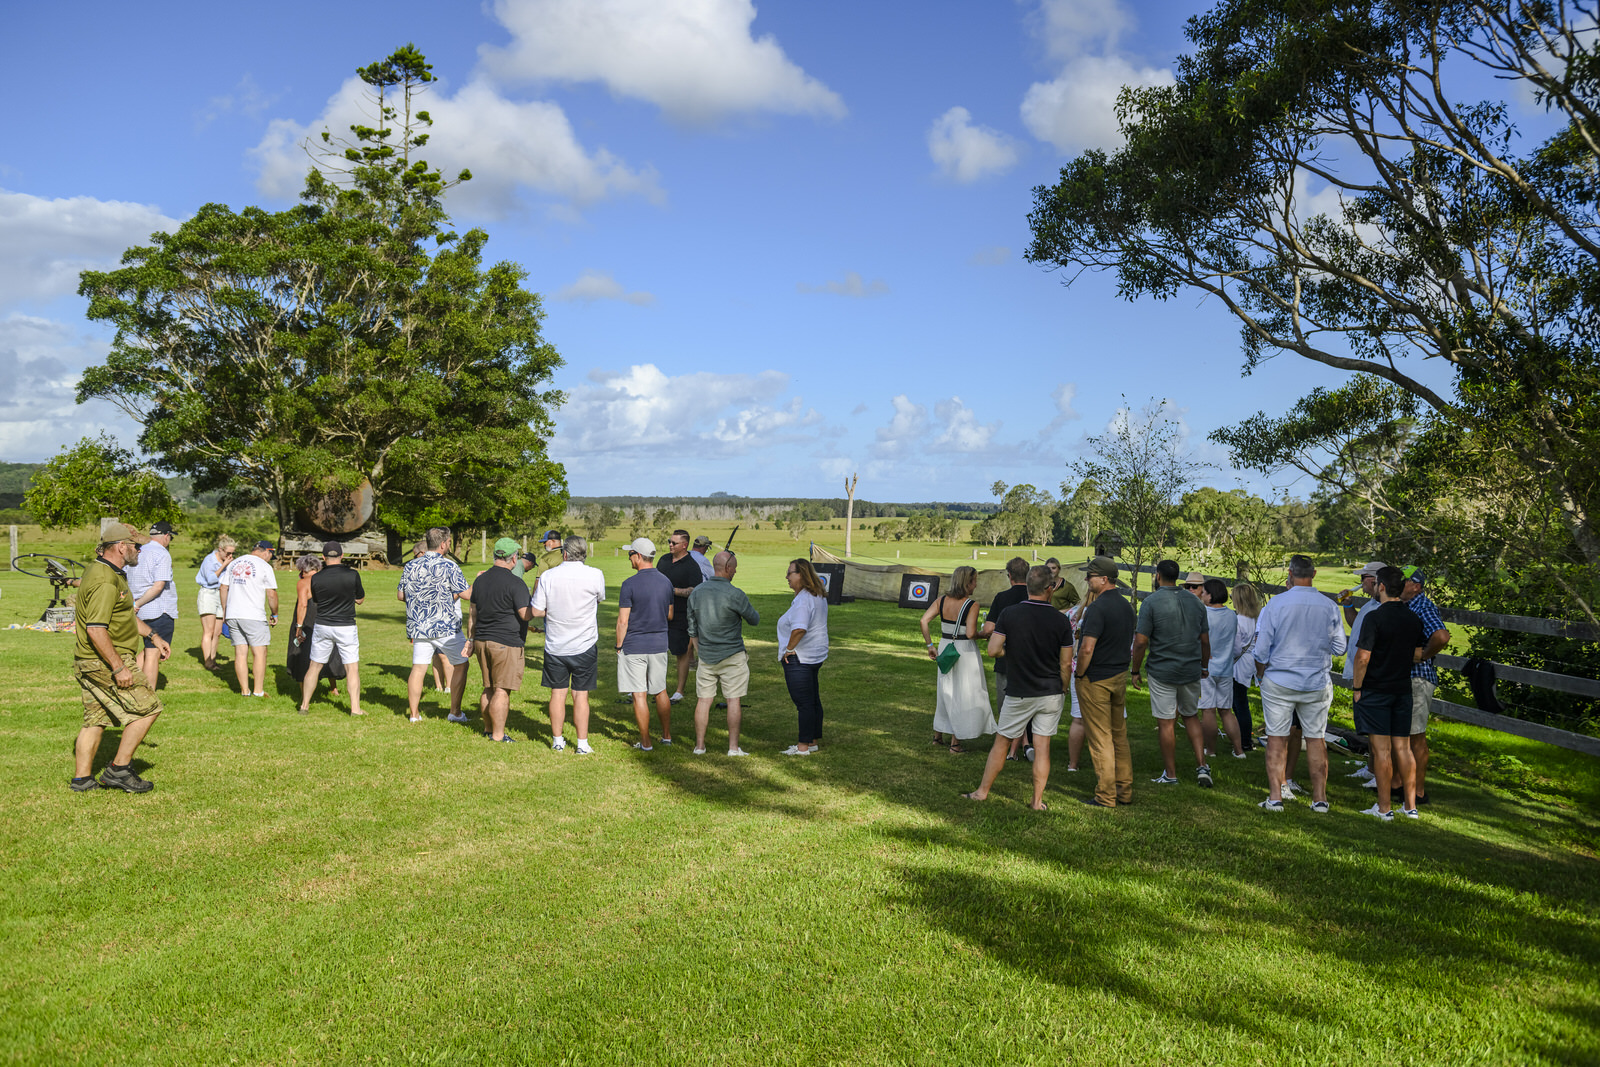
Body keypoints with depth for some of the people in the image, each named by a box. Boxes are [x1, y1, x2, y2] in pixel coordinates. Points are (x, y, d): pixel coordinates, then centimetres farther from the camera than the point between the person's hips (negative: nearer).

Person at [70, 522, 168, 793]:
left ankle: (82, 778, 21)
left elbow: (126, 614, 29)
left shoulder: (111, 573, 15)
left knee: (95, 719, 15)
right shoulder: (105, 581, -21)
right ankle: (119, 769, 1)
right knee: (147, 707, -4)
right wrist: (119, 668, -26)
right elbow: (96, 630, -27)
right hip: (106, 662, -11)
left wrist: (153, 636, 27)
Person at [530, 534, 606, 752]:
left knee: (558, 693, 11)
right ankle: (582, 744, 9)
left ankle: (557, 740, 20)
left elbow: (536, 612, -5)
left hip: (555, 646, 1)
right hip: (584, 645, -1)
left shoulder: (548, 576, -7)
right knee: (581, 694, 5)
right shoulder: (595, 575, -9)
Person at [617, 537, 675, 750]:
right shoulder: (666, 581, 3)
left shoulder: (630, 584, -13)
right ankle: (667, 736, 23)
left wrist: (619, 646, -1)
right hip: (659, 644, 5)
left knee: (639, 696, 2)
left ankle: (645, 742, 6)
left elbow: (623, 621, -12)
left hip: (634, 646, -5)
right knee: (660, 692, 17)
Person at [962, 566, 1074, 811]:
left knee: (1001, 742, 12)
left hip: (1019, 693, -1)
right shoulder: (1061, 620, -8)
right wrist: (1063, 693, 10)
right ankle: (1038, 801, 11)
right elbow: (1066, 665, -4)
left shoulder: (1009, 614, -10)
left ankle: (983, 791, 21)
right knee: (1042, 747, 7)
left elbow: (994, 650, -12)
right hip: (1051, 692, 1)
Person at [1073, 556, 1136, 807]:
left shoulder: (1097, 608, -20)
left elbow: (1087, 648, -25)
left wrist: (1078, 675, -12)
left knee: (1100, 739, -1)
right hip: (1120, 676, 8)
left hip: (1095, 679, -8)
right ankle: (1125, 791, 21)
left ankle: (1106, 796, 3)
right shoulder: (1126, 606, 7)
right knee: (1120, 736, 15)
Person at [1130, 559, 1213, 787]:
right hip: (1191, 671, 5)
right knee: (1191, 717, 20)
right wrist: (1203, 666, 23)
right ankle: (1202, 766, 10)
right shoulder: (1194, 601, 6)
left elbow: (1141, 641, -14)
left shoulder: (1151, 602, -10)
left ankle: (1170, 774, 10)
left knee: (1165, 722, 3)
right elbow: (1205, 640, 10)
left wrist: (1135, 670, -3)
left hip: (1162, 671, -5)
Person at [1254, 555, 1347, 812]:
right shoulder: (1329, 606, -3)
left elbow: (1262, 646, -7)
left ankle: (1275, 797, 5)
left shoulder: (1276, 603, -10)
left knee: (1277, 739, 5)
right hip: (1318, 683, 2)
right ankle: (1319, 798, 15)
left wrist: (1260, 670, 10)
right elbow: (1339, 646, 4)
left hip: (1279, 682, -2)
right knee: (1316, 739, 10)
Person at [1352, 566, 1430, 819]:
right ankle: (1410, 806, 17)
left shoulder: (1375, 617, -16)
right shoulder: (1414, 618, 4)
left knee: (1381, 750, -2)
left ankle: (1384, 808, 3)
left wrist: (1356, 688, -8)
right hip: (1403, 689, 6)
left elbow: (1362, 657, -19)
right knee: (1403, 748, 12)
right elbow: (1418, 656, 12)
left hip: (1375, 690, -6)